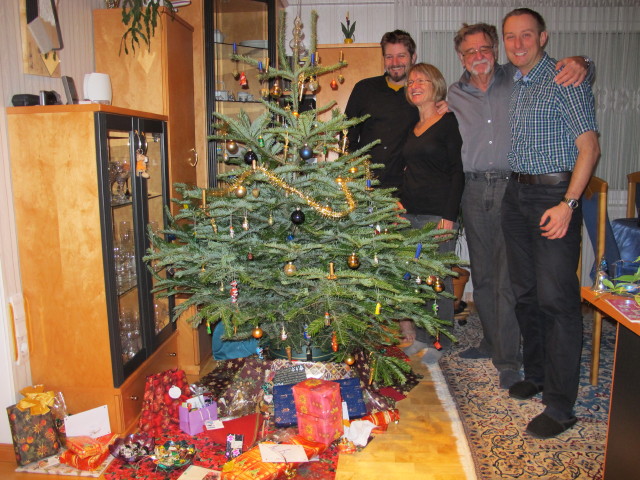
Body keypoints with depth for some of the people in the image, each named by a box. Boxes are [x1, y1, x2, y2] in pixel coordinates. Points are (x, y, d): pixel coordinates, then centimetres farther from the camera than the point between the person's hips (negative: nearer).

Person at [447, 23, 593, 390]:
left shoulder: (518, 79, 4)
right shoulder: (454, 96, 10)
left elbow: (567, 71, 7)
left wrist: (579, 64, -17)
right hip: (474, 192, 3)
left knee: (507, 279, -5)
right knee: (482, 275, 13)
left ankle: (508, 359, 8)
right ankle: (492, 341, 31)